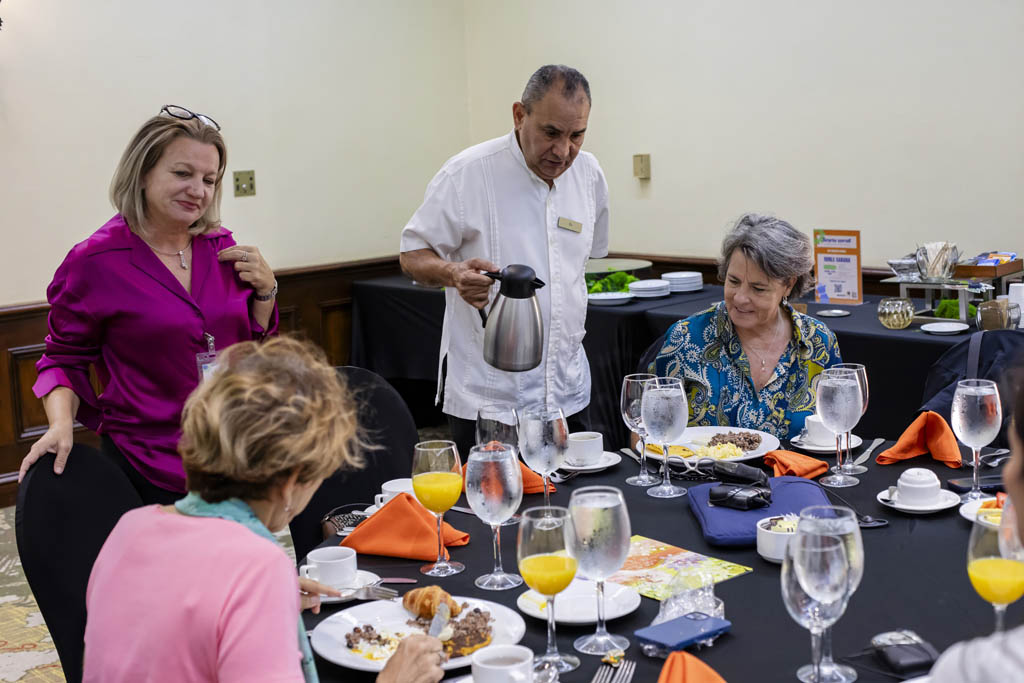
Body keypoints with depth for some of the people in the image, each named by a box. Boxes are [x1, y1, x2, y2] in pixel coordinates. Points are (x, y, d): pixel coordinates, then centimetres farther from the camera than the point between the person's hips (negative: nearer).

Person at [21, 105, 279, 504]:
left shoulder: (221, 248, 3)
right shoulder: (96, 261, -11)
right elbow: (66, 358, -1)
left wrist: (265, 289, -5)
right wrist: (61, 424, -18)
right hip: (151, 467, -5)